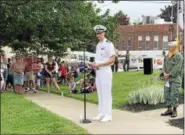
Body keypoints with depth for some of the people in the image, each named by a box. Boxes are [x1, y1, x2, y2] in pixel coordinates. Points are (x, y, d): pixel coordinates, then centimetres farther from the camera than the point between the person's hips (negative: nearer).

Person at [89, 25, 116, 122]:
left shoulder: (109, 44, -8)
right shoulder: (98, 45, 16)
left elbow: (112, 60, -14)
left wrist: (99, 64, -20)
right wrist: (93, 64, 1)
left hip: (105, 71, -8)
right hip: (98, 71, 8)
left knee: (106, 93, -5)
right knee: (100, 93, 10)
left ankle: (108, 115, -1)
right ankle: (101, 114, 16)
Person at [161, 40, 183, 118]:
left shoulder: (179, 56, -9)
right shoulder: (167, 56, 15)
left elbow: (177, 68, -17)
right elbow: (164, 65, 11)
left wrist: (169, 74, -16)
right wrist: (164, 73, -7)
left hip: (175, 79, -7)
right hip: (167, 79, 7)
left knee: (174, 95, -6)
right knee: (167, 94, 6)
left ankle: (174, 110, 3)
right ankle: (169, 110, 14)